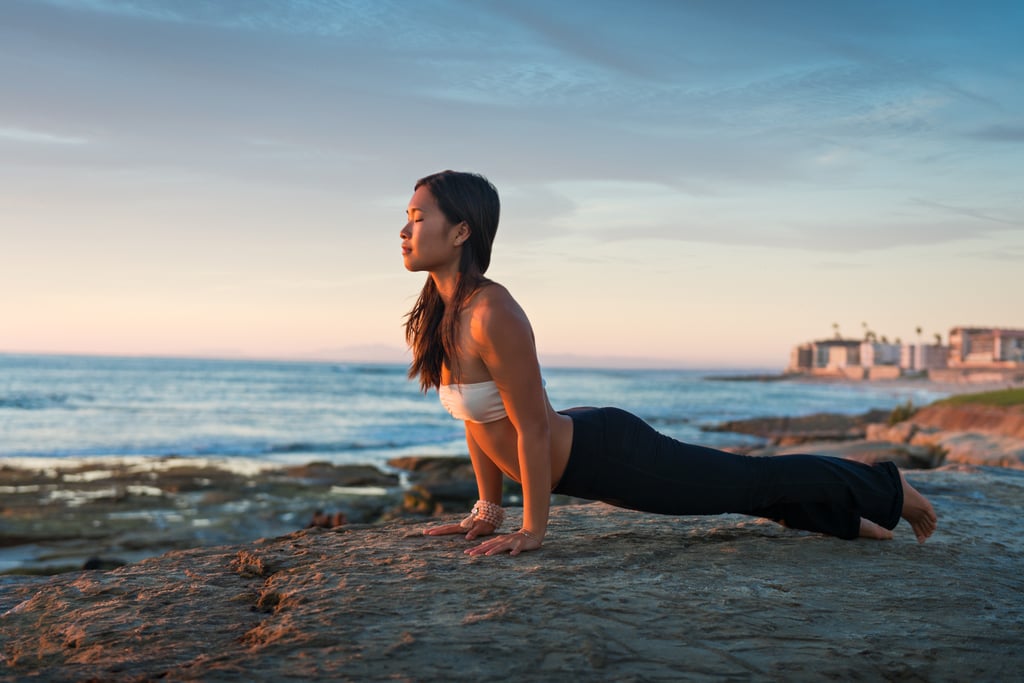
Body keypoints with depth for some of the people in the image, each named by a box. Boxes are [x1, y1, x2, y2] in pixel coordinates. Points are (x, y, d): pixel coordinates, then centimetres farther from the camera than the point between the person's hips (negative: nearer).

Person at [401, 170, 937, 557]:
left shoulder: (493, 315, -29)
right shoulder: (436, 313, -1)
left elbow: (533, 429, -25)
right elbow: (476, 416, 9)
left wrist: (533, 529, -18)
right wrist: (487, 507, 10)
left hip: (607, 453, -8)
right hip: (577, 447, 8)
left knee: (752, 480, 9)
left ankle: (886, 489, 31)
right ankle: (845, 516, 44)